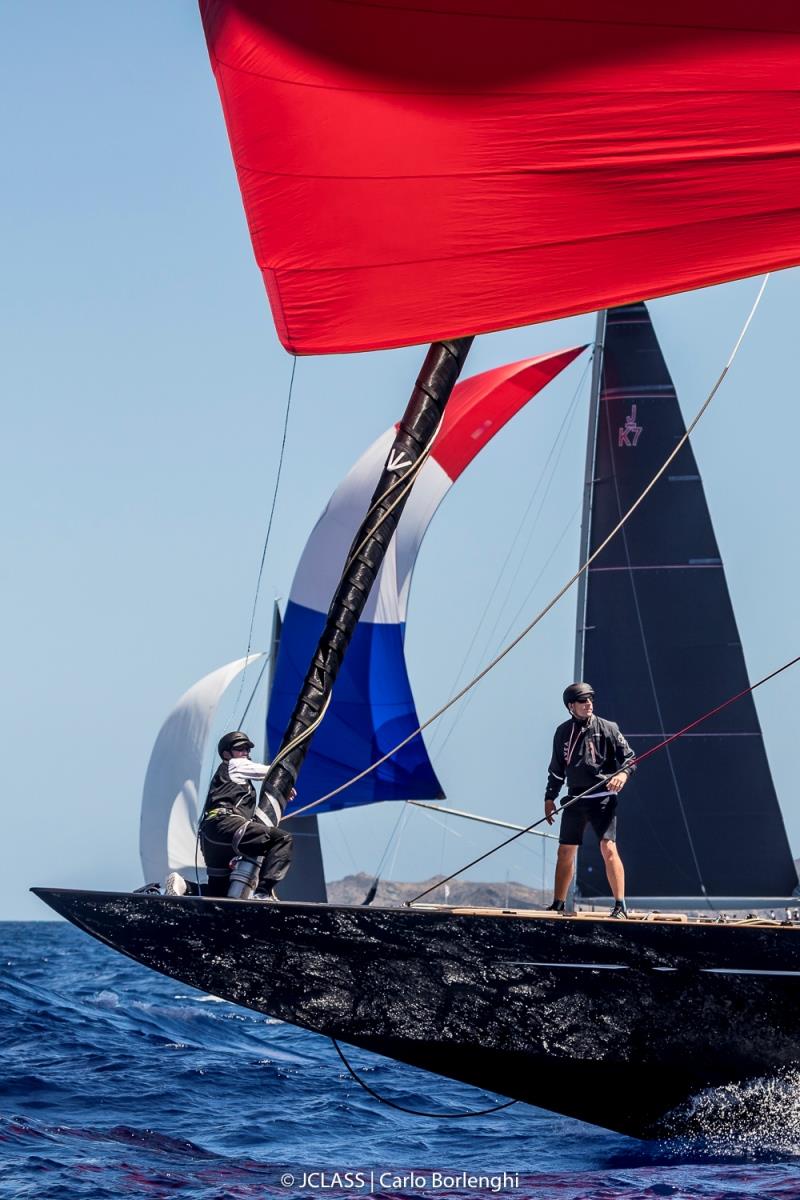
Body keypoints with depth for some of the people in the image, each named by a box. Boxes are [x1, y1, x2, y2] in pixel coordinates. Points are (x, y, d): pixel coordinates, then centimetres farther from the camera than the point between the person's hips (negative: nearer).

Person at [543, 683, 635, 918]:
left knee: (608, 848, -16)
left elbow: (629, 758, 0)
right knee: (565, 852, 7)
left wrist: (623, 774, -20)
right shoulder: (563, 732, 9)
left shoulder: (608, 729, -1)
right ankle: (558, 904, 19)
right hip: (575, 799, 4)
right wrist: (550, 797, 14)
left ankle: (620, 905, -15)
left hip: (603, 797, -4)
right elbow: (557, 768, 18)